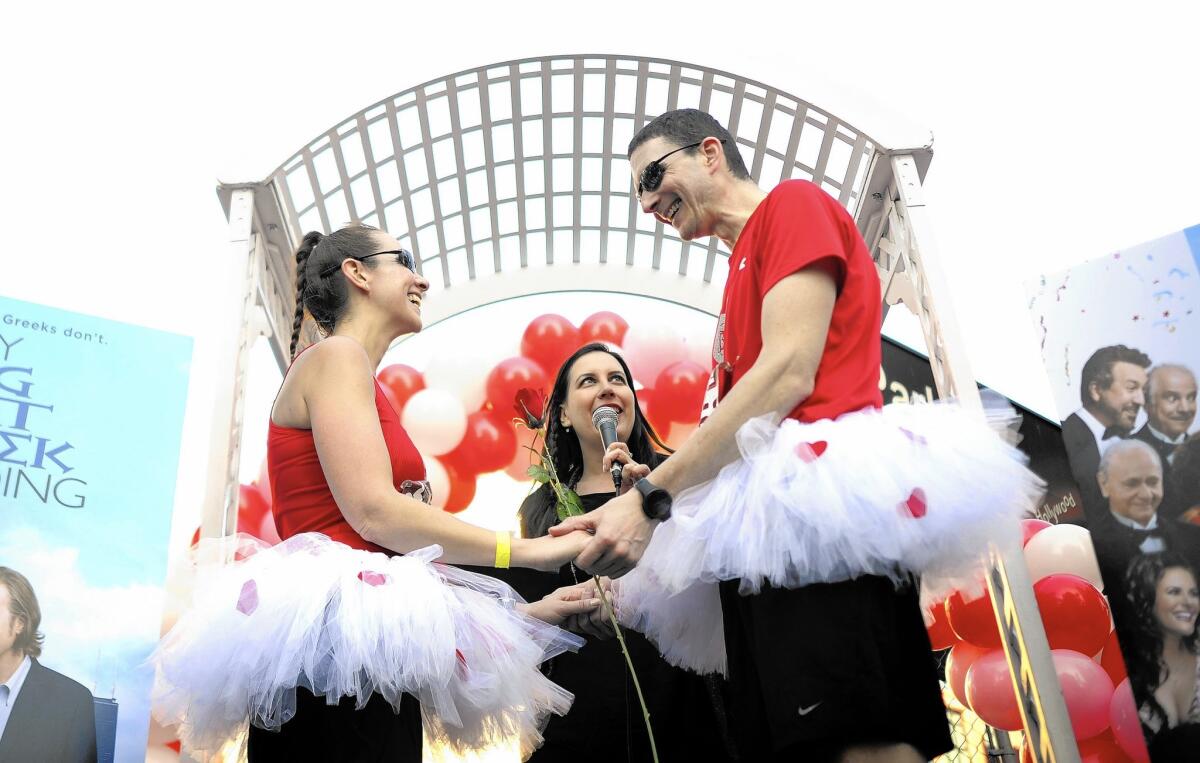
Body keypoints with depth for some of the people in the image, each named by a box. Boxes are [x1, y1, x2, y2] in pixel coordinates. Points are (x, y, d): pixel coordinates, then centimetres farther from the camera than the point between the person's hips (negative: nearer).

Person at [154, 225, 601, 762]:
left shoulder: (359, 376, 24)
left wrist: (523, 611, 14)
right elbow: (372, 512, -16)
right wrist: (528, 551, -10)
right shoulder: (336, 356, -2)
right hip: (336, 638, -9)